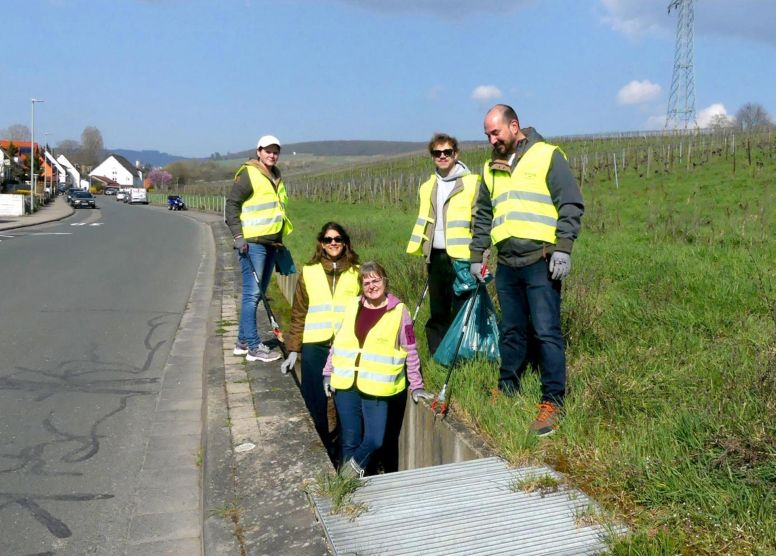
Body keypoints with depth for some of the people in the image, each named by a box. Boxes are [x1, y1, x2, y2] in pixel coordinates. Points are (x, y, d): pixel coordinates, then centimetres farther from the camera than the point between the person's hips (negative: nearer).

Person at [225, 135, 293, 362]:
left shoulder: (276, 177, 18)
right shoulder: (248, 174, -7)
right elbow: (232, 203, -10)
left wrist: (280, 240, 25)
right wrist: (238, 236, -16)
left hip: (271, 243, 9)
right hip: (252, 243, -9)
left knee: (257, 294, 12)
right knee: (252, 294, -8)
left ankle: (243, 341, 22)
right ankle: (253, 347, -4)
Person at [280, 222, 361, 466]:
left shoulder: (356, 273, 7)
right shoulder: (309, 272, 7)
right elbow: (298, 313, 7)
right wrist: (293, 350, 3)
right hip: (315, 346, 0)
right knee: (315, 403, 3)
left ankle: (342, 452, 18)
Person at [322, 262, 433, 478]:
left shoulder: (399, 311, -3)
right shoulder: (353, 307, 7)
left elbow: (410, 352, 1)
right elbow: (337, 342, 15)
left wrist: (416, 386, 2)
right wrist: (328, 373, 10)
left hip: (376, 388, -2)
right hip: (345, 384, 3)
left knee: (374, 440, -5)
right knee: (350, 440, 9)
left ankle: (355, 466, 25)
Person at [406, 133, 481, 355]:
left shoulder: (472, 183, -3)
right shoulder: (427, 187, 16)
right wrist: (424, 251, 14)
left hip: (461, 256, -6)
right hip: (435, 256, 6)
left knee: (460, 311, -3)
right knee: (437, 312, 11)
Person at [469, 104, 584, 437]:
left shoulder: (547, 156, -2)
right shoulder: (491, 168, 17)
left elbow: (571, 206, -5)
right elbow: (483, 217, 26)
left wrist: (562, 248, -13)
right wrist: (476, 255, 21)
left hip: (540, 262, -6)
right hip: (507, 263, 6)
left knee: (546, 332, -7)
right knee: (511, 332, 14)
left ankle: (553, 402, 0)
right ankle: (507, 392, 26)